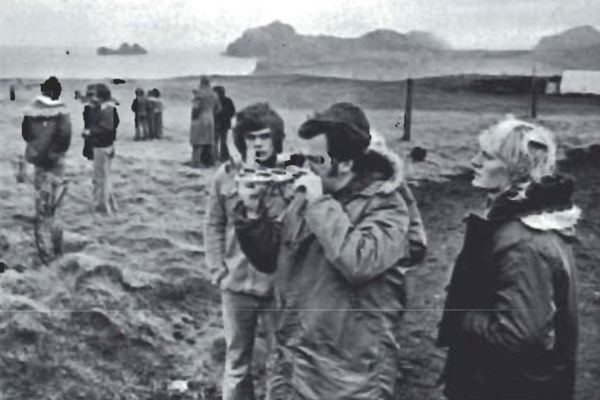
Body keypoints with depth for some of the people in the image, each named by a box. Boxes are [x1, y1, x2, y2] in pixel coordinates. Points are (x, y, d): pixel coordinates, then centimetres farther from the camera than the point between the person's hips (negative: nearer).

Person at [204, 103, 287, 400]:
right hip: (237, 285, 2)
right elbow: (214, 225, 5)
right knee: (236, 362, 18)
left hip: (280, 285, -2)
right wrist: (218, 270, 0)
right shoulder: (227, 175, -3)